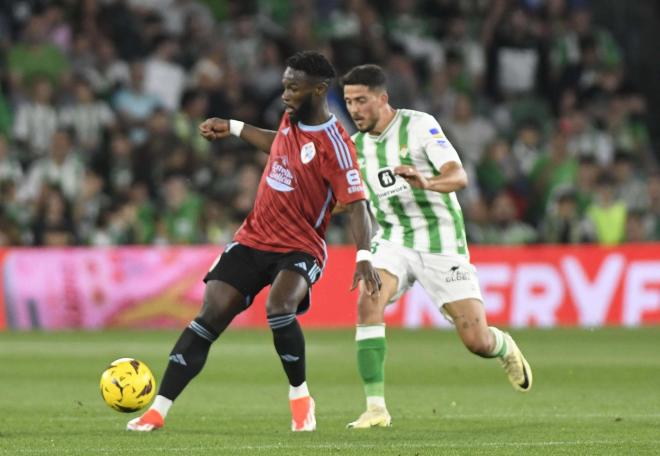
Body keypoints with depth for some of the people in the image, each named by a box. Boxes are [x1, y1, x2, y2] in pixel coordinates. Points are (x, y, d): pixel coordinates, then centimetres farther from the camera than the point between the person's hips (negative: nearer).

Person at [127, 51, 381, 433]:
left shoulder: (335, 146, -18)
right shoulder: (292, 119, 3)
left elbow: (356, 204, -23)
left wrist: (364, 257, -36)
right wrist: (234, 128, 31)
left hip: (299, 249, -6)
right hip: (253, 239, 6)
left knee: (279, 308, -33)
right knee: (209, 317, -7)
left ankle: (300, 397, -8)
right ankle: (158, 411, -9)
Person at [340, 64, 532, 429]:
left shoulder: (419, 125, -11)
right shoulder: (355, 145, 5)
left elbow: (459, 176, -20)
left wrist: (427, 183, -41)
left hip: (441, 242, -4)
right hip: (393, 241, 4)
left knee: (476, 342, -7)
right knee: (368, 301, -28)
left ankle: (505, 347, 33)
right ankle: (376, 407, -26)